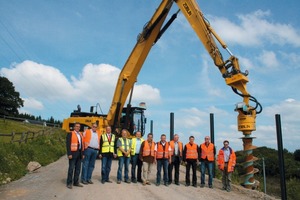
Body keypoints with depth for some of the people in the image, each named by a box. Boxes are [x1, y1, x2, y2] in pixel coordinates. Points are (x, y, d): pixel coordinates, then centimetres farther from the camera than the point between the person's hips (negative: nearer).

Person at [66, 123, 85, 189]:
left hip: (79, 154, 6)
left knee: (78, 169, 9)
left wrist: (83, 153, 11)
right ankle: (69, 183, 6)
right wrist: (69, 154, -17)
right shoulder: (70, 134, -4)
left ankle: (76, 182, 18)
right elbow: (68, 144, -10)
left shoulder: (80, 134, 15)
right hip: (73, 153, -6)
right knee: (71, 168, -2)